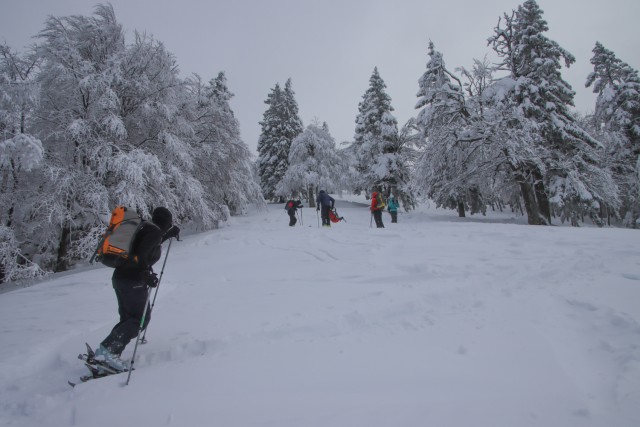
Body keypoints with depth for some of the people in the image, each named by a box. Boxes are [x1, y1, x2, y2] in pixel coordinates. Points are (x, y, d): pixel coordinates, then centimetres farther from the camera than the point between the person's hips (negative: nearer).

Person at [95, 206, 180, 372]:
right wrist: (147, 274, -16)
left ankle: (108, 357, 13)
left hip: (119, 277, 9)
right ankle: (107, 349, -6)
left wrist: (168, 235, 35)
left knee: (127, 318, 15)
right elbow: (141, 254, -24)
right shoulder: (155, 232, -11)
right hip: (133, 282, -9)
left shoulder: (145, 228, 14)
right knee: (140, 319, 1)